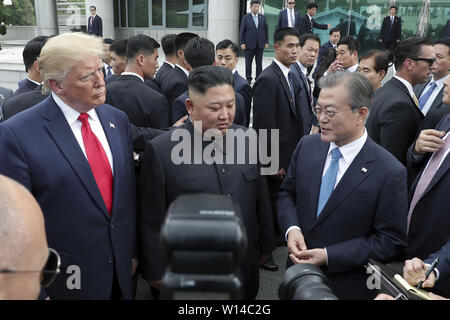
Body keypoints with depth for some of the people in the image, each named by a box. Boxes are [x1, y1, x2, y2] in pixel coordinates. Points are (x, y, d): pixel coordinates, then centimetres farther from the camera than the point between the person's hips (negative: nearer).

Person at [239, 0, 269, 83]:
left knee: (259, 63, 4)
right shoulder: (246, 18, 1)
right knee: (248, 63, 2)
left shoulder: (263, 18, 8)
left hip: (260, 44, 2)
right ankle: (248, 79, 12)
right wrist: (242, 43, -6)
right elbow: (242, 31, 0)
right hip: (249, 44, -2)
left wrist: (266, 42, 4)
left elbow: (266, 30, 10)